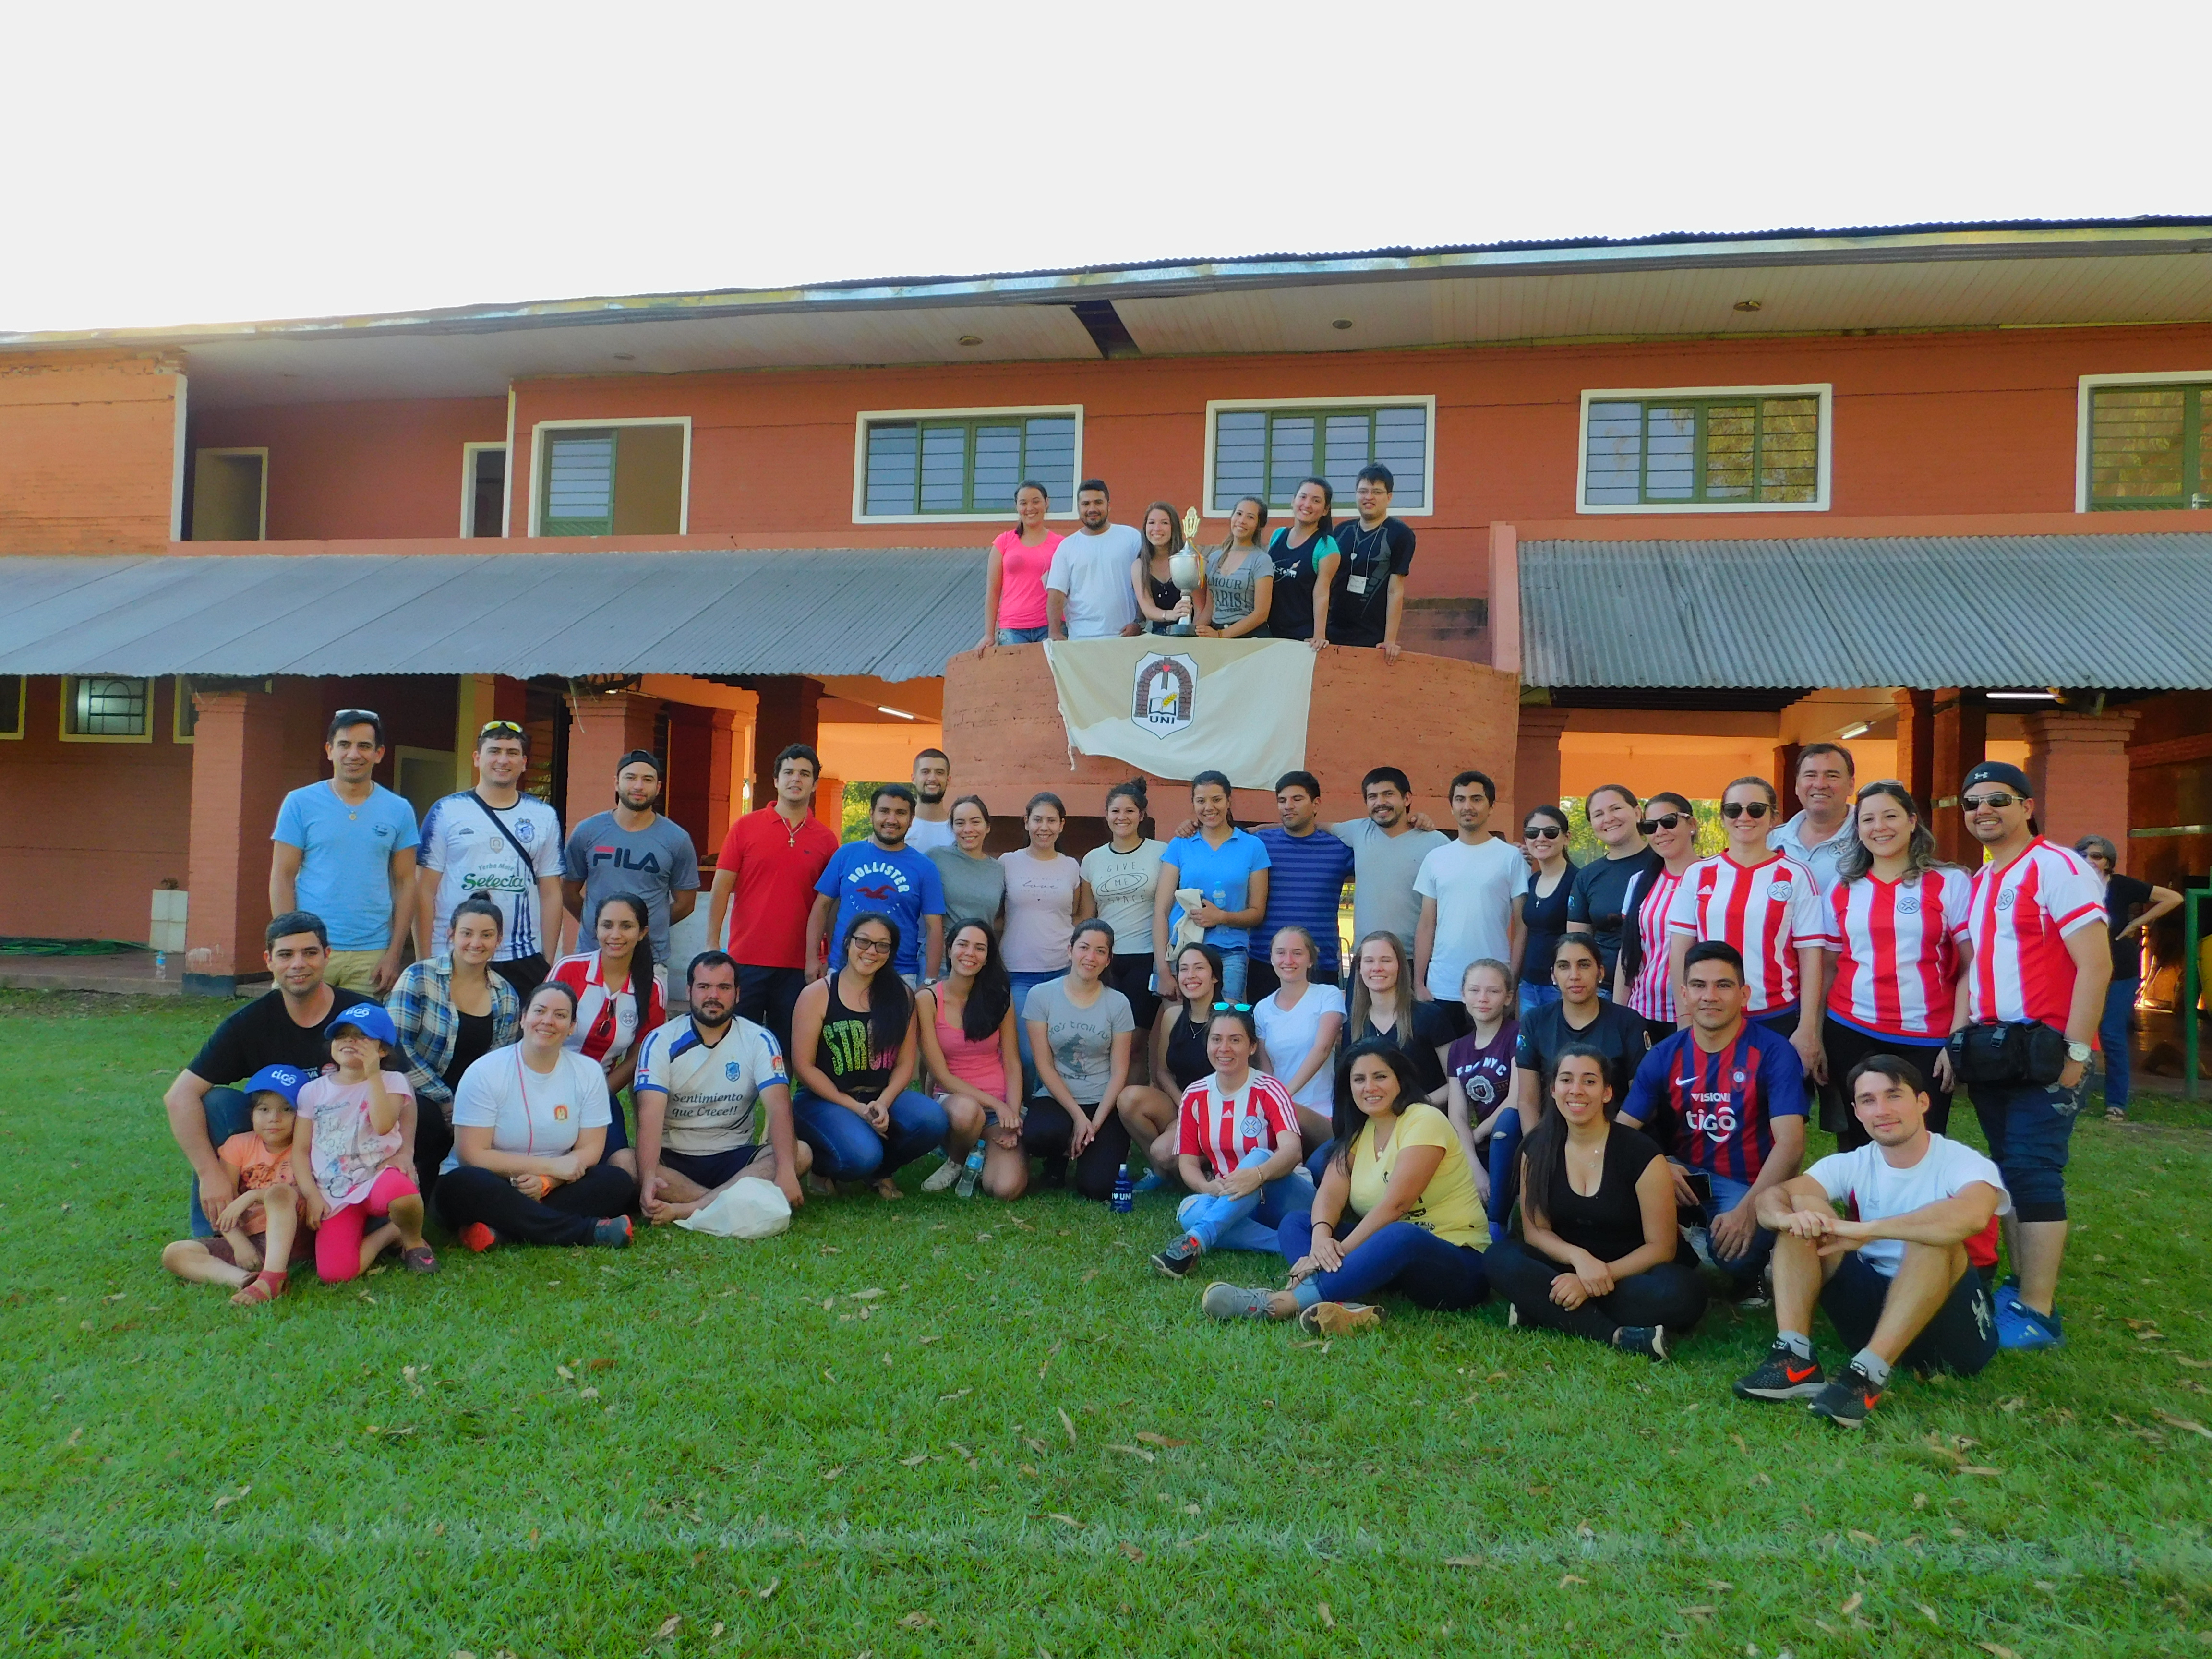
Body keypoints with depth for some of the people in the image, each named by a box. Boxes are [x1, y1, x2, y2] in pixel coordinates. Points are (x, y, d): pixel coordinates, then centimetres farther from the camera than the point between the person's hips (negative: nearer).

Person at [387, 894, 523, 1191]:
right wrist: (447, 1101, -17)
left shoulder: (507, 997, 6)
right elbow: (396, 1046, -15)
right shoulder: (419, 978, -7)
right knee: (428, 1118, -36)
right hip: (418, 1098, -4)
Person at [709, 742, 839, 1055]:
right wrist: (713, 946, -4)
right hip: (746, 959, -1)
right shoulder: (745, 826, 2)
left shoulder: (826, 839, 5)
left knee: (788, 1052, 7)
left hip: (798, 965, 1)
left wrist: (821, 958, -1)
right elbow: (721, 888, 2)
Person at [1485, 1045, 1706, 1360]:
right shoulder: (1537, 1149, -2)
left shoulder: (1640, 1154, -13)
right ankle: (1617, 1335, -31)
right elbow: (1535, 1230, 0)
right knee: (1499, 1258, -25)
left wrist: (1602, 1276, -21)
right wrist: (1579, 1258, -20)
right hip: (1568, 1271, 3)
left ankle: (1544, 1311, -23)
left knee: (1680, 1292, -35)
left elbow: (1661, 1247, -10)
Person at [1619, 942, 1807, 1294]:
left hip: (1749, 1184, -3)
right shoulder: (1664, 1057, -2)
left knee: (1734, 1251, -33)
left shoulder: (1774, 1053, -13)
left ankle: (1748, 1278, 6)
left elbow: (1790, 1144, -21)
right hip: (1686, 1176, 3)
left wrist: (1747, 1209, -32)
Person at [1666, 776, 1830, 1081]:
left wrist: (1809, 1028, -6)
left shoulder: (1796, 876, 1)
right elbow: (1680, 951, 5)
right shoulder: (1698, 874, 5)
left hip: (1778, 1021, -1)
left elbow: (1811, 957, -1)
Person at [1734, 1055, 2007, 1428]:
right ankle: (1795, 1359, -26)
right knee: (1807, 1210, -12)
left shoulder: (1963, 1163, -11)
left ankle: (1869, 1374, -38)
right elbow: (1770, 1197, -11)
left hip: (1953, 1326, -4)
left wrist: (1867, 1229, -40)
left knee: (1933, 1235, -31)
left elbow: (1971, 1216, -36)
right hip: (1872, 1306, 4)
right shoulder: (1852, 1166, 3)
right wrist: (1788, 1217, -36)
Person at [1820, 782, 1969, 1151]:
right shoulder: (1842, 889, 8)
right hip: (1850, 1035, 2)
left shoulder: (1950, 883, -1)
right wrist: (1815, 1037, 7)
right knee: (1856, 1145, 7)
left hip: (1926, 1039, -2)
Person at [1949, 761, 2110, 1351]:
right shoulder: (1976, 884, 15)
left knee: (2034, 1175, -8)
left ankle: (2038, 1314, -3)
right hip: (1990, 1053, 8)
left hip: (2043, 1052, -7)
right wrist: (1955, 1041, 6)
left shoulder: (2057, 868, -10)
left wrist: (2076, 1054, -18)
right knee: (2008, 1172, 11)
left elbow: (2096, 964, -16)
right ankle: (2020, 1289, 20)